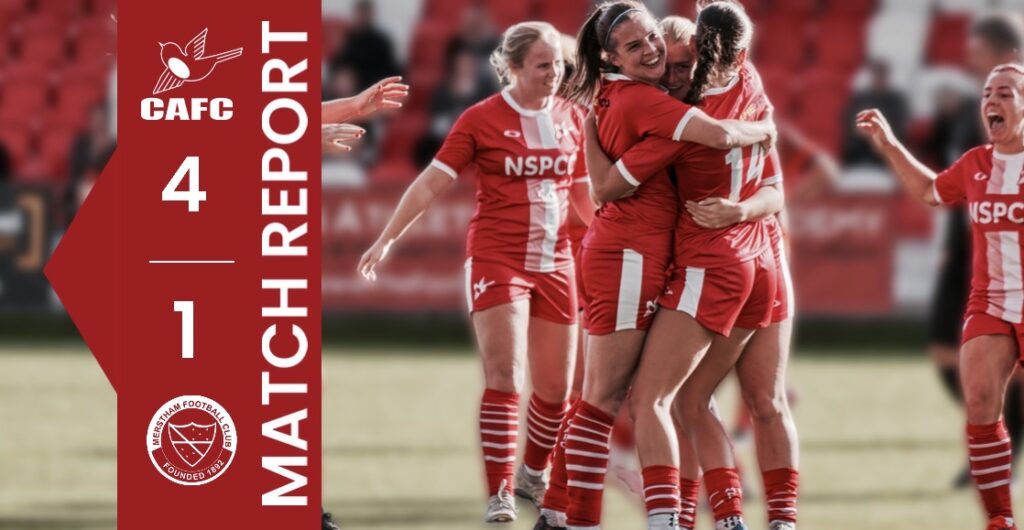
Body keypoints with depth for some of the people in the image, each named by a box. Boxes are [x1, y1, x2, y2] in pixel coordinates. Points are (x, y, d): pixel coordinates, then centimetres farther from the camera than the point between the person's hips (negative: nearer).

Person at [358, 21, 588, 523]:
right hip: (496, 259, -4)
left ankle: (534, 472, 32)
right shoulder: (482, 119, -6)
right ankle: (499, 494, -14)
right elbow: (430, 183, -5)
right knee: (504, 376, -15)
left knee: (556, 388, 8)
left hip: (555, 263, 4)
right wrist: (387, 238, -10)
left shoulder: (571, 118, 6)